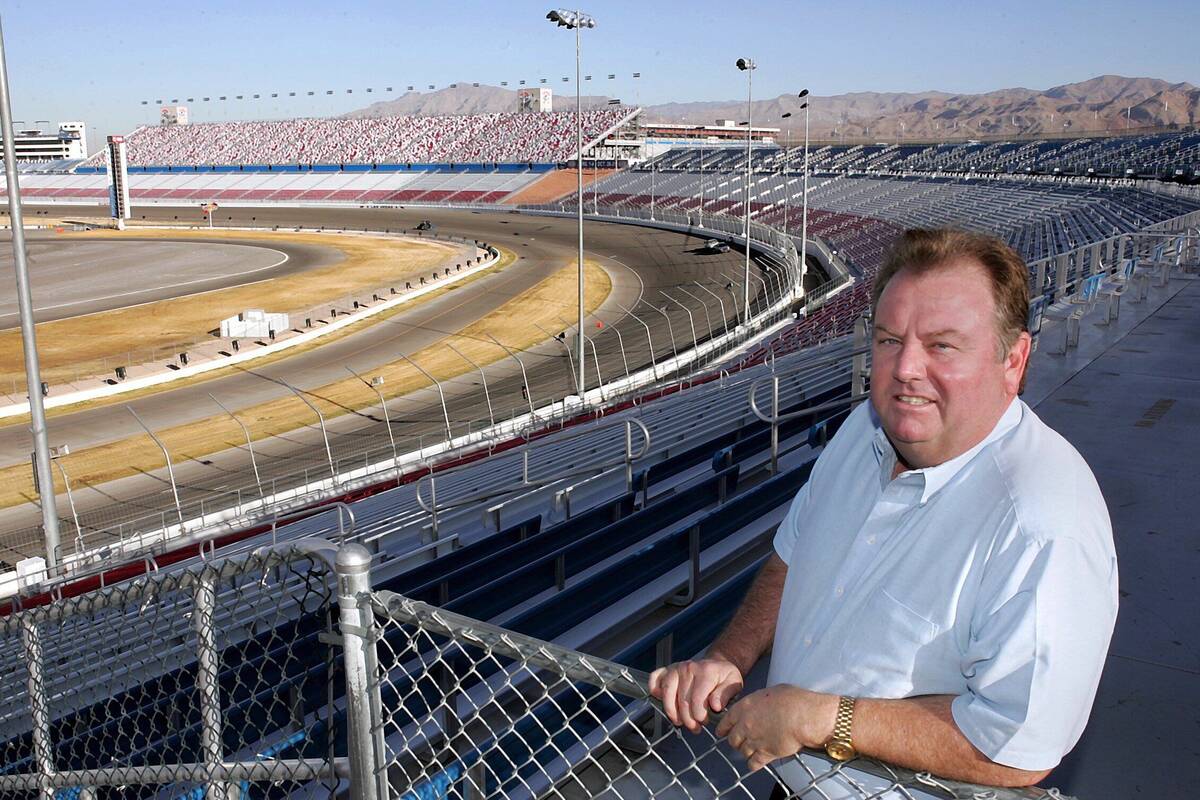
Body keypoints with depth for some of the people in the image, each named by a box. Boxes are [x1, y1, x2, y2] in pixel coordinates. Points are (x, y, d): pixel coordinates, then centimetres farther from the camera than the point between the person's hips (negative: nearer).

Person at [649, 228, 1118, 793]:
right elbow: (792, 558, 6)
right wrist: (728, 658, -9)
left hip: (919, 790, -6)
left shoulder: (1045, 529, -32)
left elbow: (1019, 750, -31)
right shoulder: (873, 425, -7)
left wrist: (817, 718, -28)